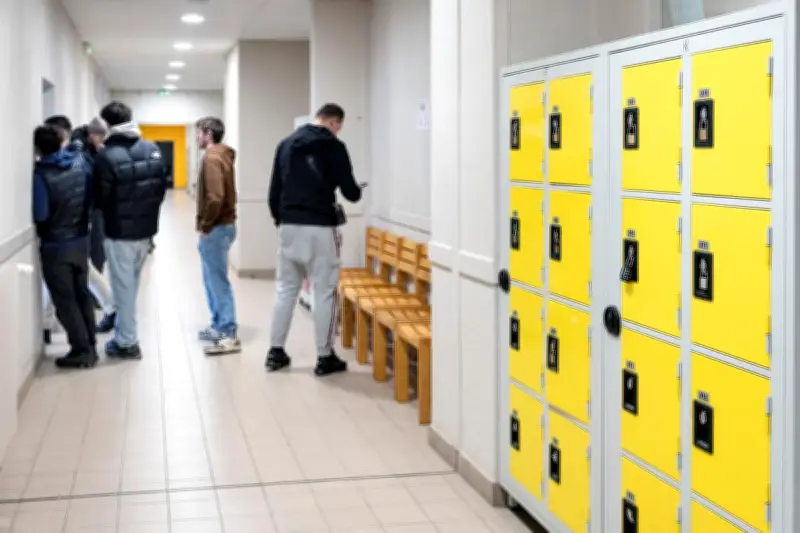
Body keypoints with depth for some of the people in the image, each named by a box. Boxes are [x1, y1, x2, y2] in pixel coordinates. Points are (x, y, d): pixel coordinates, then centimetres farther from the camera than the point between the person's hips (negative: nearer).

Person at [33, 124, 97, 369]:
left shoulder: (40, 174, -21)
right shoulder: (80, 161, -4)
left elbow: (39, 215, -20)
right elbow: (93, 196, 5)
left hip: (55, 246, -6)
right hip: (81, 240, 6)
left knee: (65, 301, 5)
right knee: (82, 294, 17)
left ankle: (82, 351, 9)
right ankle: (90, 346, 23)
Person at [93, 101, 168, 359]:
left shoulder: (107, 156, -18)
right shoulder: (152, 150, 1)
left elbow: (100, 198, -12)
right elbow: (162, 188, 7)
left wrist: (113, 211, 9)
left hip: (120, 231, -6)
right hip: (146, 228, 6)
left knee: (123, 285, 4)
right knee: (131, 283, 20)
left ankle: (127, 342, 11)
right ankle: (124, 330, 32)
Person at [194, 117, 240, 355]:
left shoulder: (211, 158, -16)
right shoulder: (223, 156, 14)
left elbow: (215, 197, -26)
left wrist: (205, 225, -15)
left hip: (216, 229, -10)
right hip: (222, 225, 10)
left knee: (218, 282, -6)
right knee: (212, 280, 17)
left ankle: (229, 335, -3)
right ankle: (219, 326, 25)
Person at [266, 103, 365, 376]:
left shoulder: (286, 144, 11)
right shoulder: (334, 146, -5)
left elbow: (274, 189, 12)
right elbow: (349, 191, -7)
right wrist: (357, 191, 16)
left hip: (288, 226, 6)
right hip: (320, 228, -6)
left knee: (285, 288, 14)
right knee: (325, 292, 1)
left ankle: (276, 351, 17)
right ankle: (325, 358, 5)